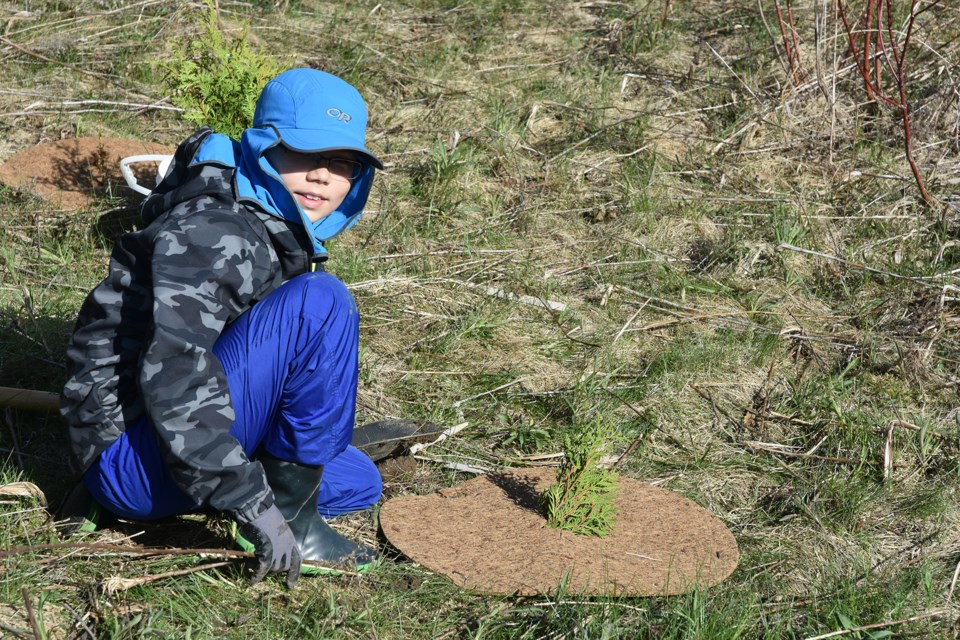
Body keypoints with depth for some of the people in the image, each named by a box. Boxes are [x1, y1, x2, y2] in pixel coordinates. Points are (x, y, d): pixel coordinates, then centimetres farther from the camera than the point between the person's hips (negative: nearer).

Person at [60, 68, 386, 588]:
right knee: (321, 302, -22)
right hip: (131, 459, -11)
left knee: (360, 483, 19)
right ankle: (293, 518, -16)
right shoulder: (210, 230, -20)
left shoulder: (280, 232, 11)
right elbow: (172, 374, -31)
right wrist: (253, 504, -31)